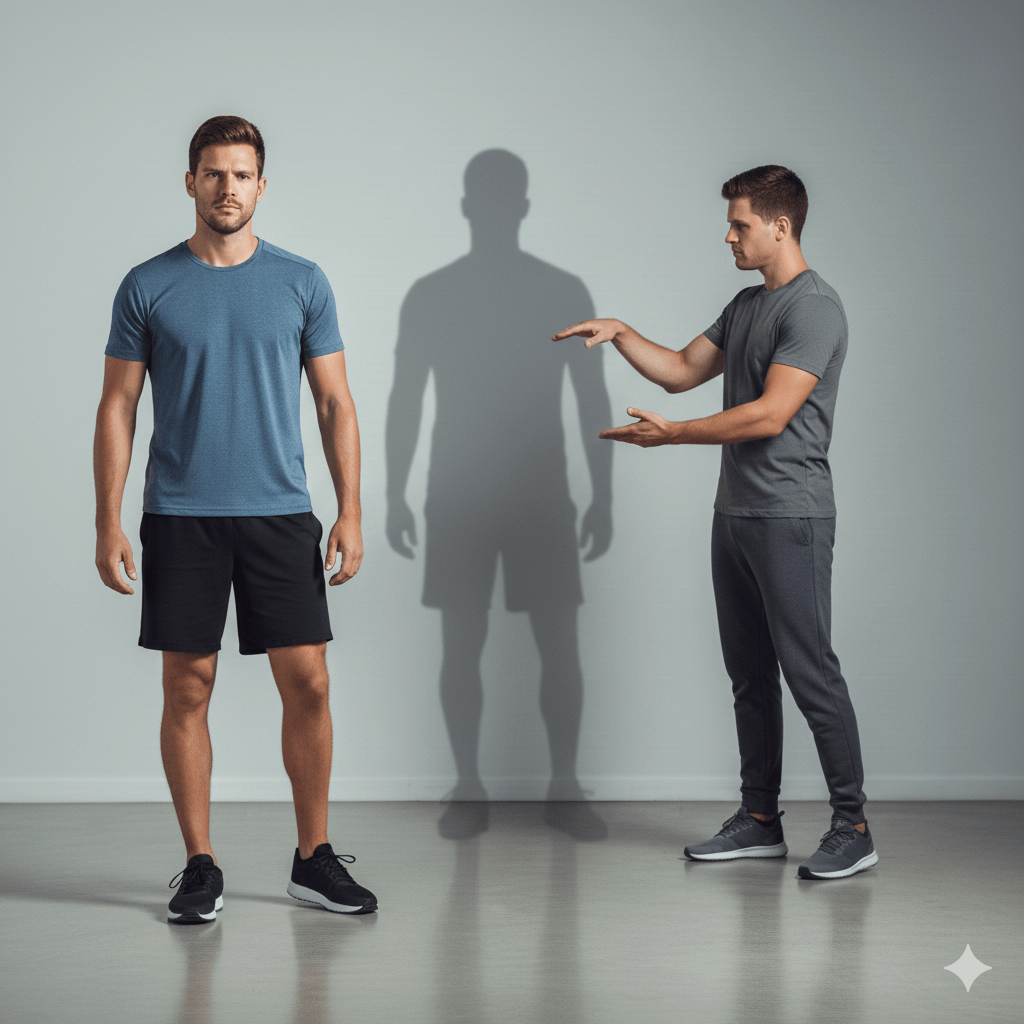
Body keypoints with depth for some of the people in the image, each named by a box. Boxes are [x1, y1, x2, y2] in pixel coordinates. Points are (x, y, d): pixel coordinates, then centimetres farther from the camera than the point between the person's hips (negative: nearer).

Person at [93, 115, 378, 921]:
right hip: (180, 516, -1)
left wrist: (351, 512, -2)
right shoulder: (148, 287, 2)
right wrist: (109, 523, -4)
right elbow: (118, 408, 4)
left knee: (307, 682, -1)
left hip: (280, 513, 1)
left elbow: (335, 404, 6)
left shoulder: (301, 282, 5)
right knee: (188, 690, 3)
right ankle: (200, 868, 13)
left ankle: (314, 858, 13)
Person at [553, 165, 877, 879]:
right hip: (734, 515, 9)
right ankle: (760, 820, 18)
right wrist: (621, 335, 10)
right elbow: (682, 371, 25)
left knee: (811, 673, -8)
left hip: (789, 518, -9)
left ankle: (853, 828, -2)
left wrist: (671, 434, -15)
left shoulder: (814, 307, -13)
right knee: (750, 675, 11)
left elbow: (770, 414, -20)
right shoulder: (746, 306, 18)